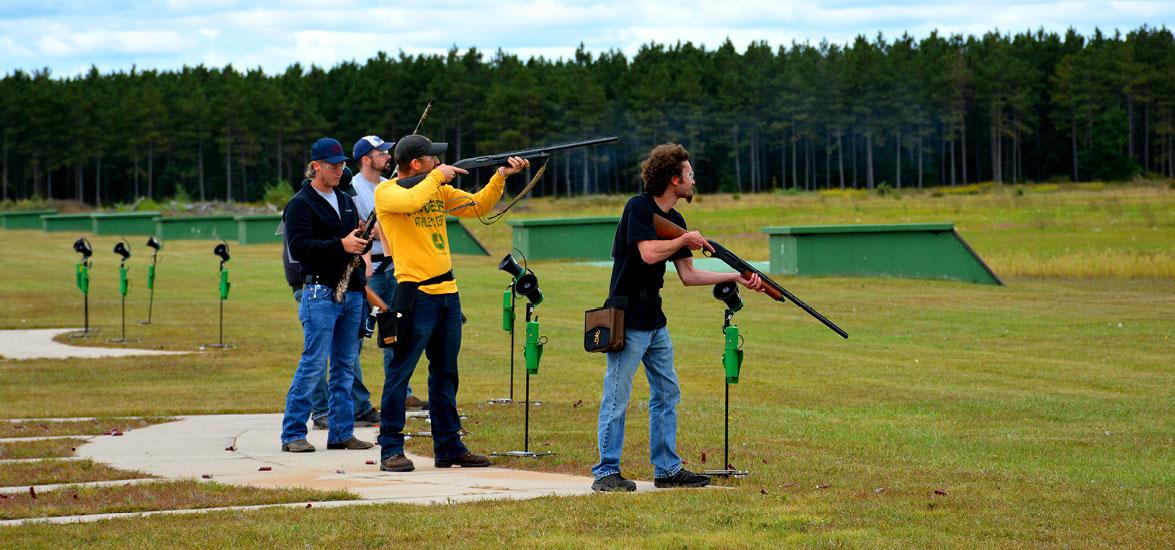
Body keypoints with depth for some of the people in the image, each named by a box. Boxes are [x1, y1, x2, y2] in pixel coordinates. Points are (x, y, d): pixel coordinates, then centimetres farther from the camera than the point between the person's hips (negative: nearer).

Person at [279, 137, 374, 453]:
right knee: (314, 363, -9)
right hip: (321, 292, -7)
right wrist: (341, 245, -21)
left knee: (346, 366, 8)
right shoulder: (300, 204, -3)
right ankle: (292, 434, -4)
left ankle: (341, 433, 13)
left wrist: (361, 241, 3)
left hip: (352, 293, 7)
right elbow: (299, 247, -15)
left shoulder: (346, 201, 21)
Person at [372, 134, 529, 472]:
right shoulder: (386, 191, -7)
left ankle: (449, 447, 20)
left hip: (447, 292, 8)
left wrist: (501, 176, 5)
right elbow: (412, 200, -28)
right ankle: (390, 450, -1)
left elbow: (478, 206, 18)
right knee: (400, 371, -5)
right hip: (415, 293, -8)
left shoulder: (439, 190, 14)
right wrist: (436, 176, -13)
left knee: (445, 373, 13)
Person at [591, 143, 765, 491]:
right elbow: (648, 253, -24)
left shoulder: (675, 220, 12)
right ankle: (606, 472, 0)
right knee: (616, 397, -5)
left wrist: (736, 277, 8)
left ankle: (667, 469, 18)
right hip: (627, 321, -9)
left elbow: (688, 276, 13)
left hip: (655, 321, 9)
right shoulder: (638, 208, -12)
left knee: (667, 394, 11)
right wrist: (685, 240, -10)